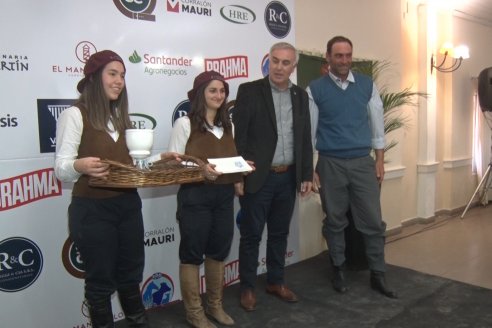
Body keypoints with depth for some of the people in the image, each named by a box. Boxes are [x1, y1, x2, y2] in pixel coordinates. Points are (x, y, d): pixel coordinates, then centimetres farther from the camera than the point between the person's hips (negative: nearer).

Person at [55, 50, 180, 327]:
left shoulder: (121, 116, 12)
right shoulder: (74, 115, -10)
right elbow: (61, 169, -15)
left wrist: (160, 158, 2)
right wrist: (79, 165, -36)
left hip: (129, 205, 6)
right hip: (92, 210, -6)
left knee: (131, 273, 18)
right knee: (101, 280, 8)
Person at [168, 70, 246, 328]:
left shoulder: (228, 126, 12)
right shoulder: (184, 124, -7)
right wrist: (200, 169, -24)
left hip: (224, 196, 6)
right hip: (195, 196, -6)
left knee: (219, 251, 15)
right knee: (192, 254, 6)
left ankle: (215, 305, 33)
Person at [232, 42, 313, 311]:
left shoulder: (301, 96, 9)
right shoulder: (249, 91, -6)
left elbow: (305, 139, 11)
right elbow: (237, 135, -8)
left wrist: (307, 175, 8)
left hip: (288, 177, 5)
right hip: (257, 177, -4)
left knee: (279, 233, 16)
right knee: (251, 235, 6)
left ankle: (276, 282, 32)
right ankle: (247, 287, 22)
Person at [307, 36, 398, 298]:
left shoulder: (367, 85, 4)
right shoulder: (315, 89, -2)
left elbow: (377, 123, 8)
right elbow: (309, 130, 0)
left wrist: (380, 160, 4)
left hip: (363, 162, 2)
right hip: (330, 163, -1)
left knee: (373, 220, 4)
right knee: (334, 221, 9)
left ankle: (378, 275, 18)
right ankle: (339, 271, 26)